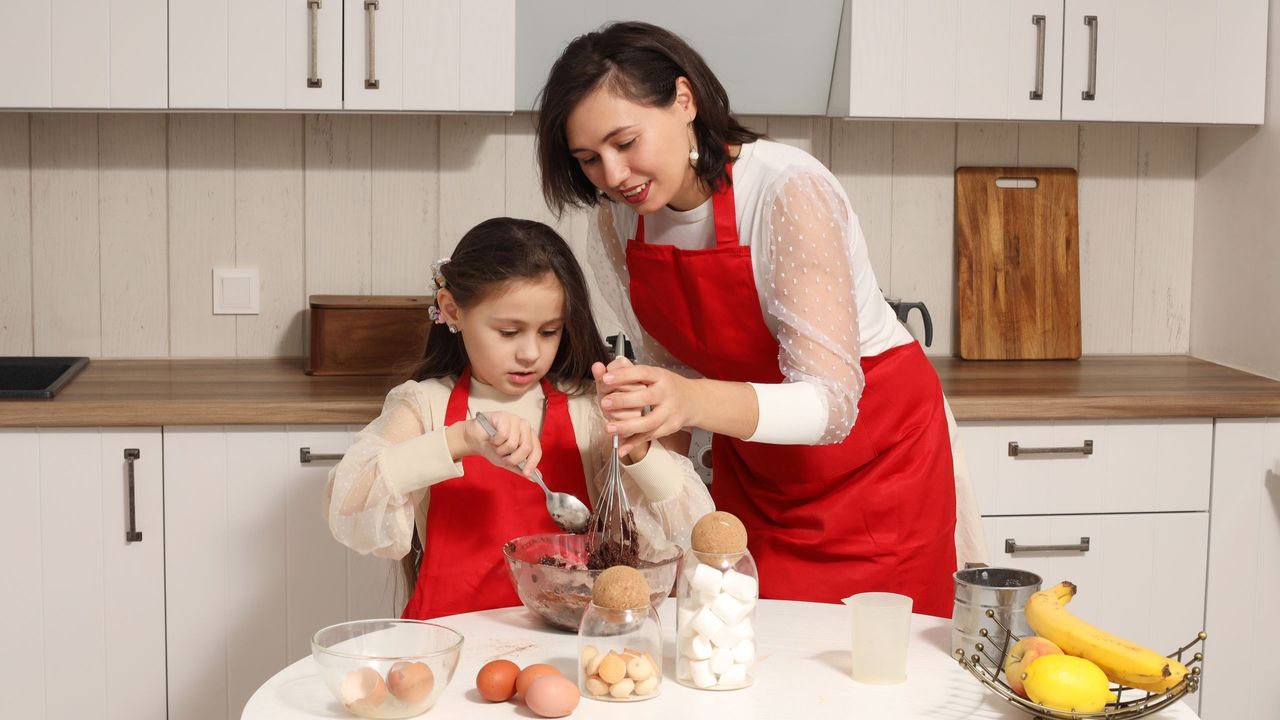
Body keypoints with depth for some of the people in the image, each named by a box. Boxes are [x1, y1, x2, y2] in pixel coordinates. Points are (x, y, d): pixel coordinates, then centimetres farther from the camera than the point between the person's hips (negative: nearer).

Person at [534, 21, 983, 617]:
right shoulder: (618, 220, -8)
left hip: (876, 455, -5)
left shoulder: (788, 192, -27)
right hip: (749, 464, 5)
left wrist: (695, 401, -48)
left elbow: (832, 403, -33)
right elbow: (669, 371, 2)